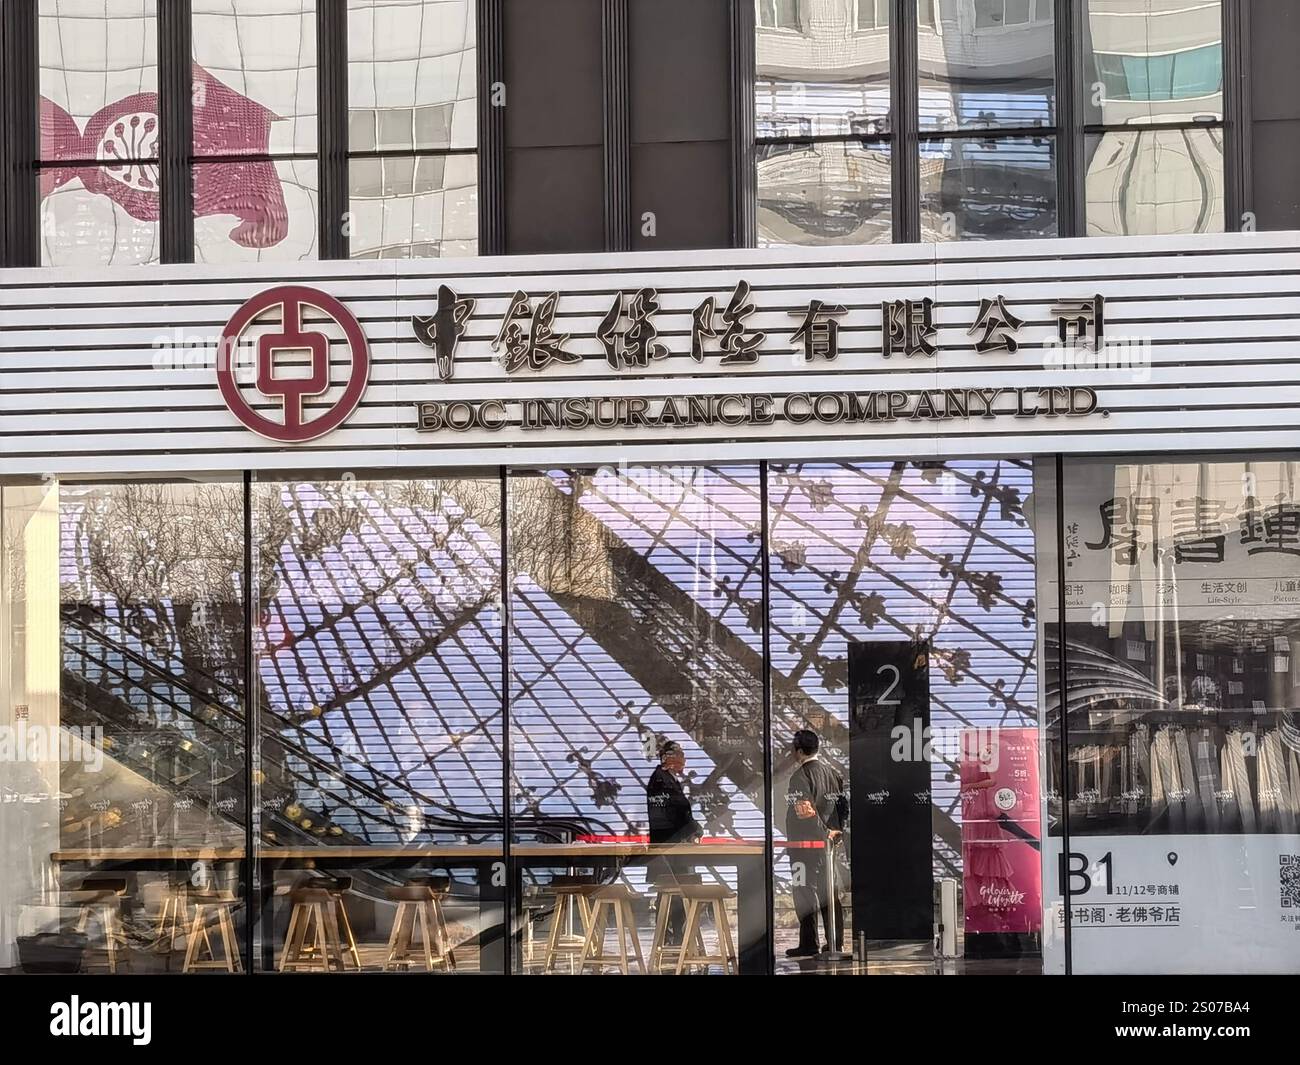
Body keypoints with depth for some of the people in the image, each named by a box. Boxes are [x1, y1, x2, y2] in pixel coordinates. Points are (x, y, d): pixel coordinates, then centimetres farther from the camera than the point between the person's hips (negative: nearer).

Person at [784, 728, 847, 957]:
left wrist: (826, 833, -16)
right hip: (827, 843, 7)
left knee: (805, 890, -2)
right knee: (829, 891, 11)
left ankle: (808, 943, -2)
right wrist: (837, 830, 13)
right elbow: (844, 802, 12)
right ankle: (835, 942, 13)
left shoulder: (800, 775, -14)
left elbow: (805, 810, -24)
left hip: (804, 843, -7)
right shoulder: (830, 772, 10)